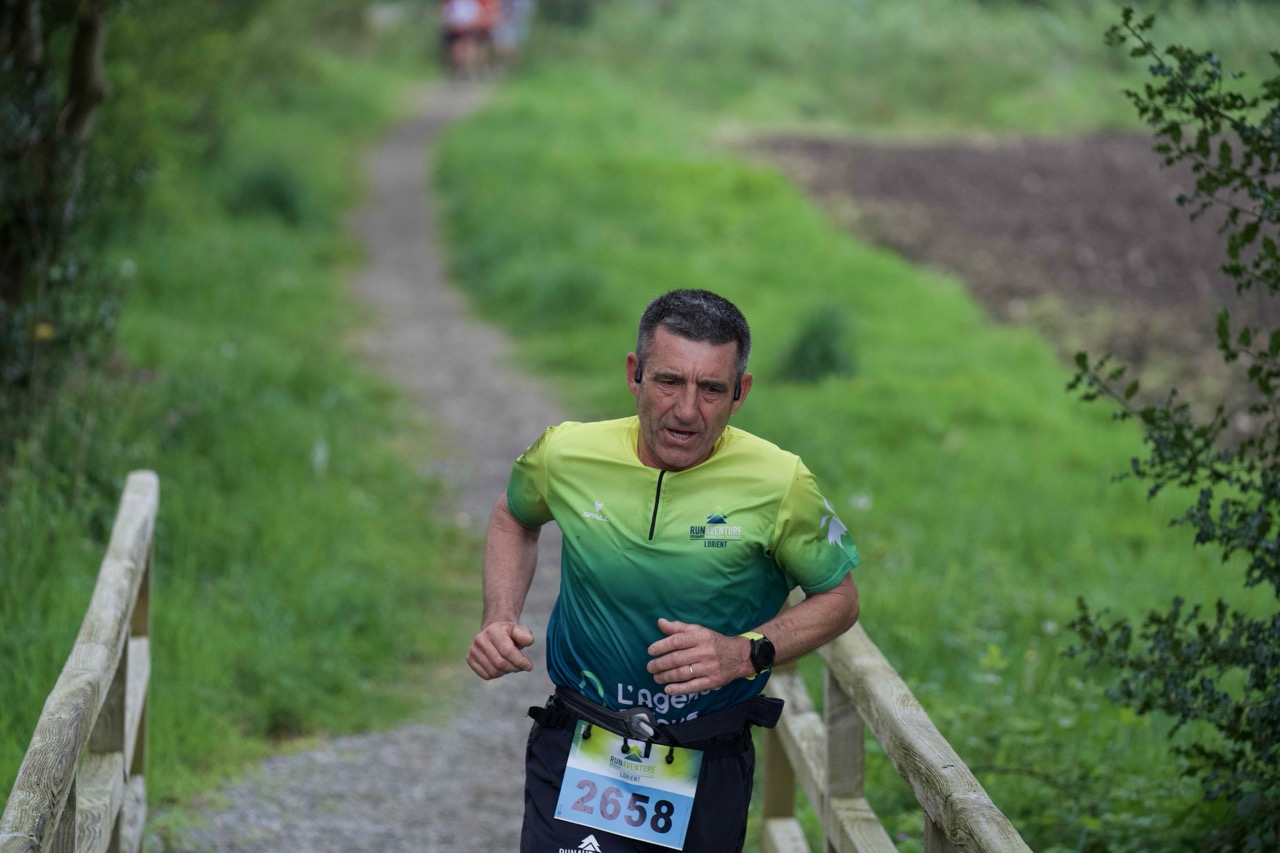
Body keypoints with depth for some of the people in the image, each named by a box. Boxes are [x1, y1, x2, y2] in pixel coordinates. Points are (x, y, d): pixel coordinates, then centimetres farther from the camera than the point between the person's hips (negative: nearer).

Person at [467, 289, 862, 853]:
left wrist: (747, 653, -17)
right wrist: (499, 621, -1)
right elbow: (514, 518, 15)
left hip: (707, 772, 0)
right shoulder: (566, 454, -8)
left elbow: (838, 598, 0)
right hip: (575, 756, 0)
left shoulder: (780, 484, -13)